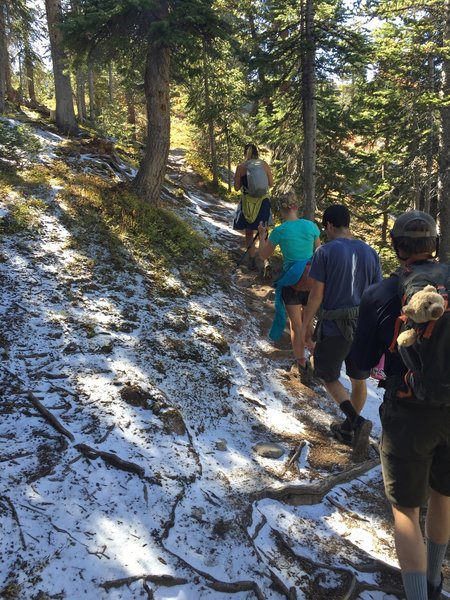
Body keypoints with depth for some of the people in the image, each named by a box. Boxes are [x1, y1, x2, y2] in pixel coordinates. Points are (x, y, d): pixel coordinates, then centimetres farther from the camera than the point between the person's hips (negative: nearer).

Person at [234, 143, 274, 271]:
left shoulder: (240, 167, -6)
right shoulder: (264, 164, -2)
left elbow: (237, 188, -1)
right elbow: (271, 183, 5)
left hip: (248, 202, -1)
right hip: (263, 201, 1)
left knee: (249, 232, 15)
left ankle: (253, 261, 16)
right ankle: (266, 260, 1)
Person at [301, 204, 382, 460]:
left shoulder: (325, 252, -12)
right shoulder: (370, 252, 2)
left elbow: (316, 295, -13)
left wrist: (306, 326, -1)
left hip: (334, 328, -5)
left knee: (329, 377, 13)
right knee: (358, 379, 19)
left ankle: (358, 422, -6)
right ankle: (348, 428, 35)